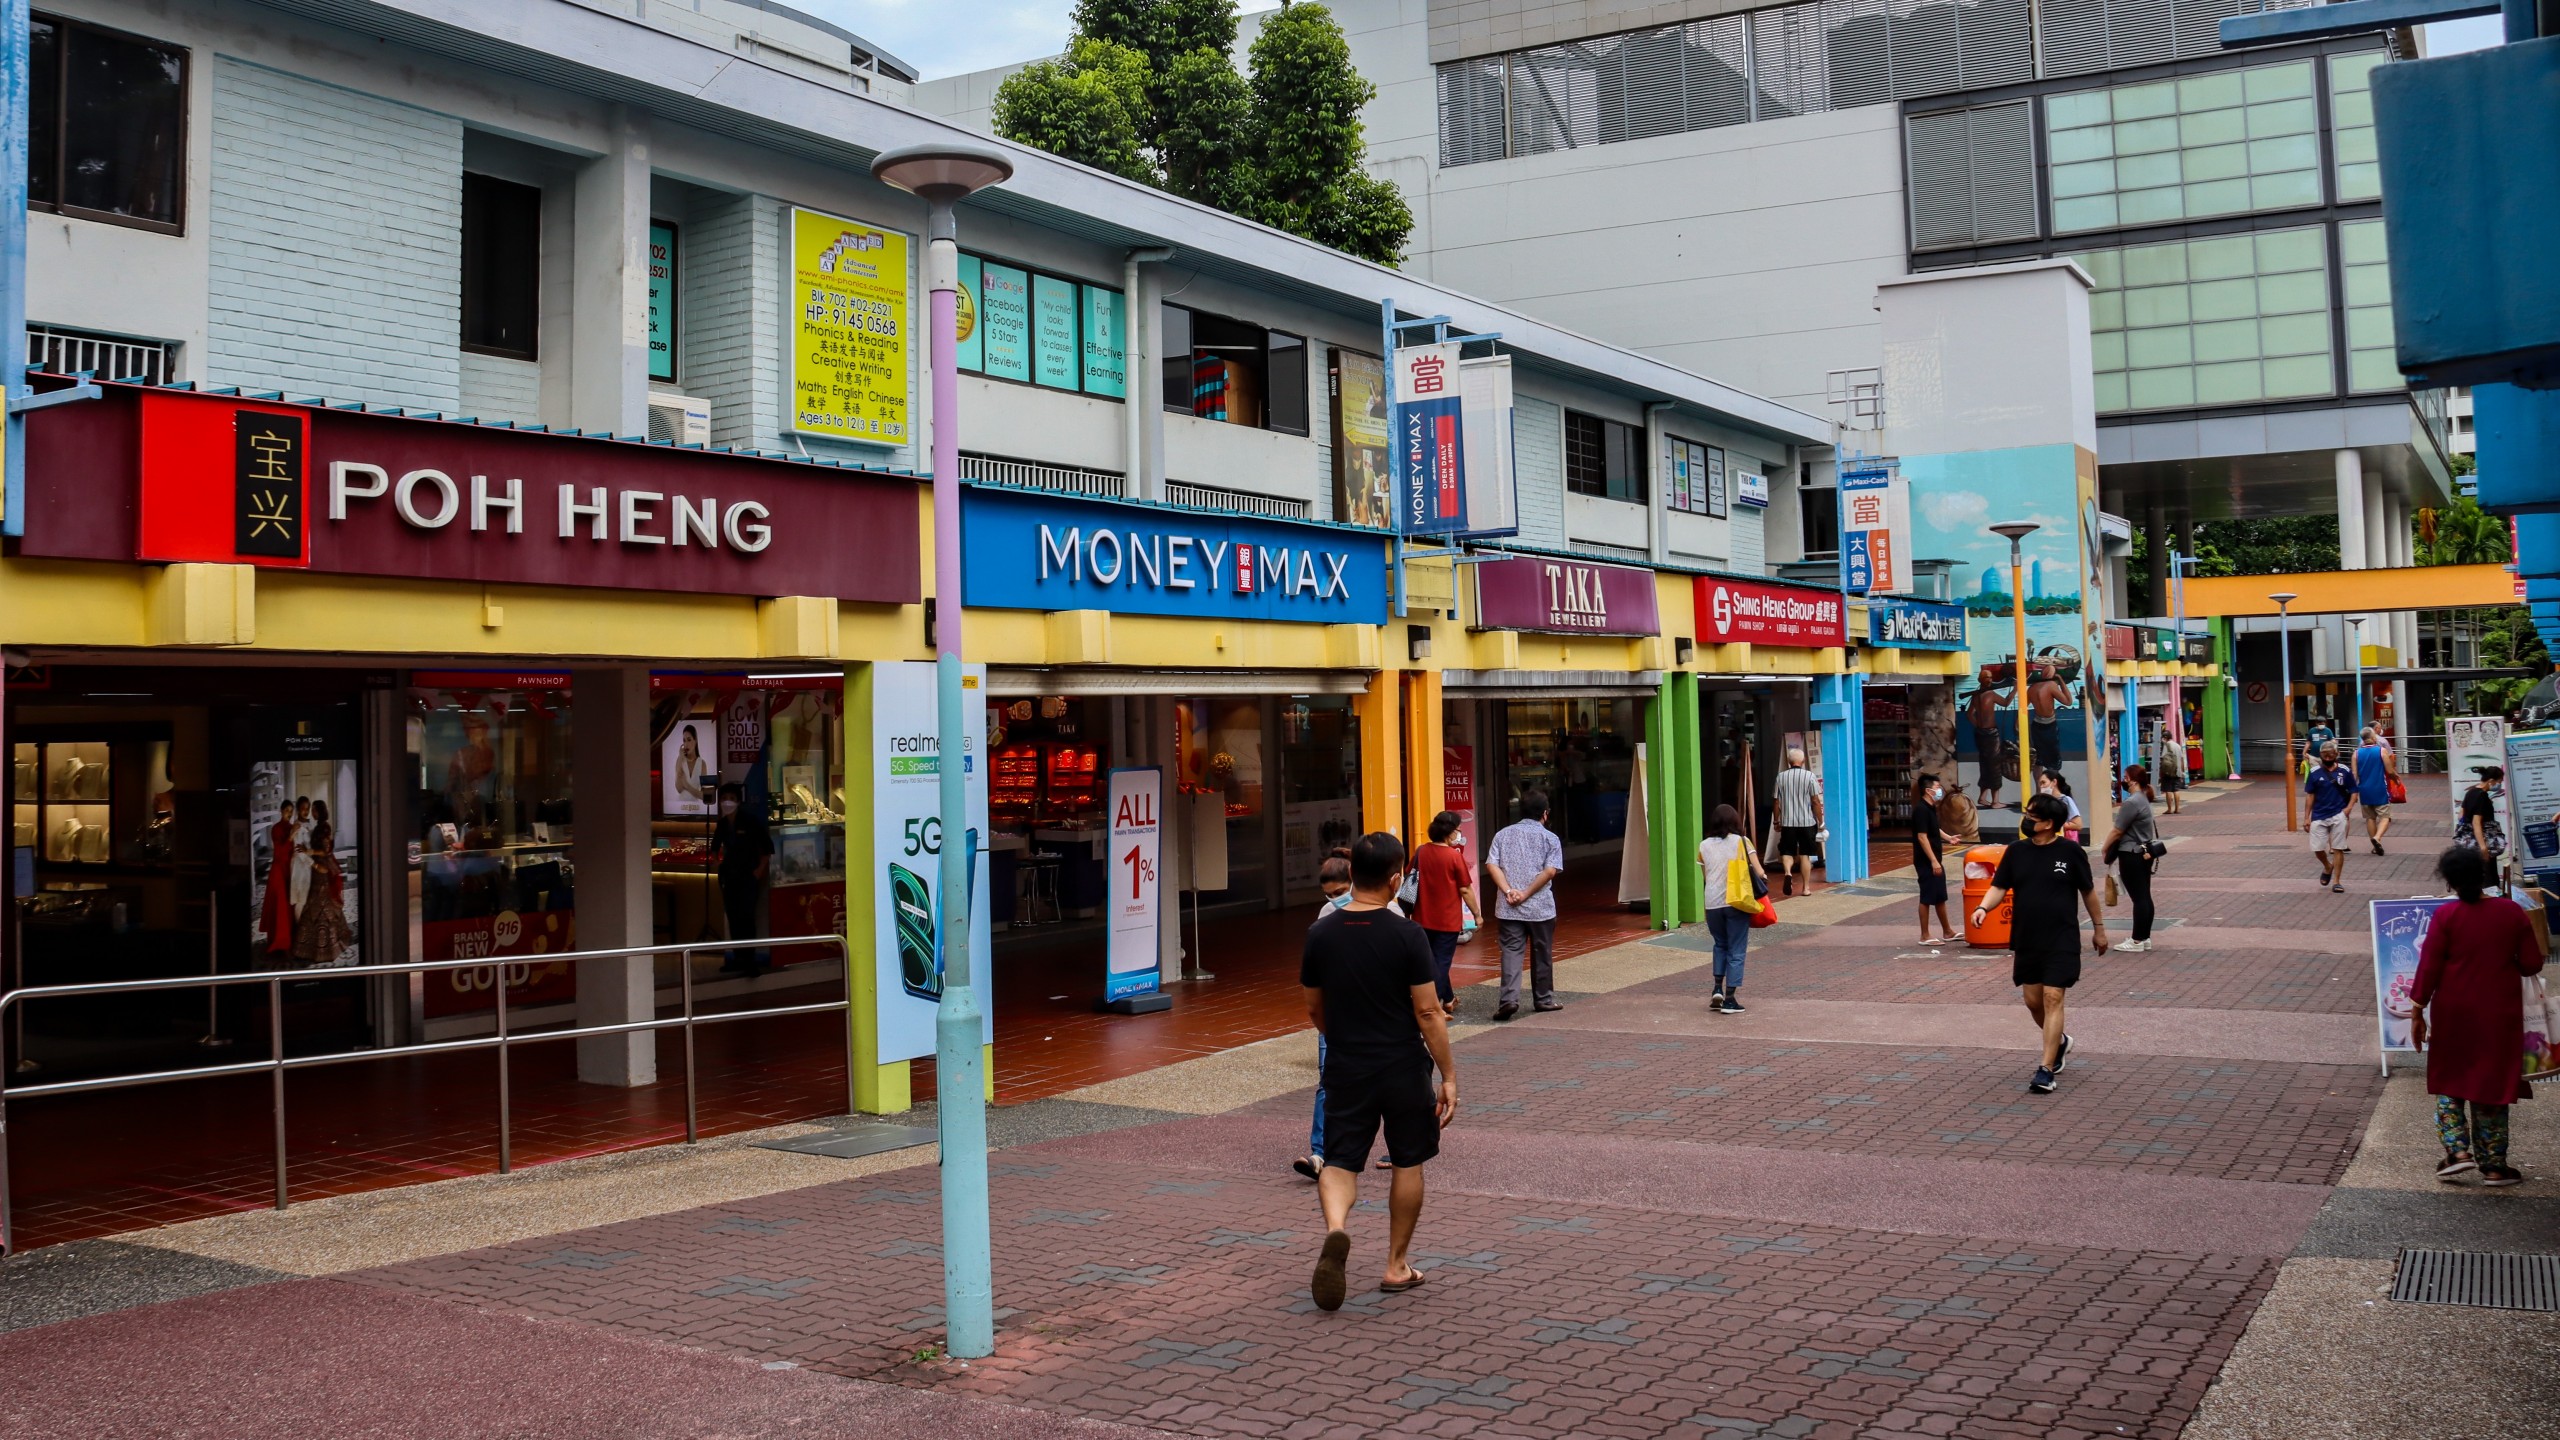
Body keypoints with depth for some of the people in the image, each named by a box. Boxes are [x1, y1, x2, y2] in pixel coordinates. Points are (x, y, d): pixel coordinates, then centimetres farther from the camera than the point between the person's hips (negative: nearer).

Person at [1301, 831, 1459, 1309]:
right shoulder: (1408, 936, -13)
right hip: (1403, 1068, -2)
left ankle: (1335, 1228, -23)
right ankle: (1396, 1265, 21)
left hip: (1345, 1069, 2)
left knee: (1340, 1162, 7)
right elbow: (1428, 1013, -13)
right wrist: (1449, 1076, -6)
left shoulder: (1321, 934, -2)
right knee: (1408, 1164, 15)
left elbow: (1314, 1009, 8)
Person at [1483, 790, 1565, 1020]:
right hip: (1540, 907, -1)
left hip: (1508, 908, 1)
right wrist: (1526, 894, -12)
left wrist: (1509, 891, -11)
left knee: (1511, 951, -1)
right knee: (1542, 954, 12)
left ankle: (1509, 998, -17)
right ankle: (1544, 999, 23)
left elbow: (1492, 865, -4)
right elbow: (1550, 871, -12)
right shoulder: (1550, 838, 1)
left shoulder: (1503, 835, 7)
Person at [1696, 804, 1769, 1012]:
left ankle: (1718, 988, 9)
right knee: (1736, 951, 6)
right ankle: (1729, 999, 2)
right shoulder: (1741, 842, 0)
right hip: (1736, 902, -3)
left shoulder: (1704, 846, 8)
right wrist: (1764, 880, 14)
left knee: (1720, 945, 23)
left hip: (1712, 904, 3)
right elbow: (1759, 873, -5)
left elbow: (1705, 878, 9)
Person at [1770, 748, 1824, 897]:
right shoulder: (1810, 776, -5)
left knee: (1787, 852, 9)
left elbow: (1776, 802, 3)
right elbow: (1816, 802, -6)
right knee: (1805, 855, 8)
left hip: (1787, 822, 1)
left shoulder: (1781, 776, 0)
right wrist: (1820, 822, 4)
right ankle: (1806, 887, 12)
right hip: (1807, 822, -1)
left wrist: (1777, 821, 14)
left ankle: (1787, 872, -21)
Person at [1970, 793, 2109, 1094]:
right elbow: (1999, 887, 2)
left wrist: (2099, 928, 11)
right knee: (2032, 1000, 10)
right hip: (2026, 940, 4)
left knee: (2052, 999, -9)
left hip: (2061, 941, -4)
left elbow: (2088, 891, 4)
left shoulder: (2070, 852, -6)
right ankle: (2060, 1042, 40)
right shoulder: (2016, 852, 2)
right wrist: (1983, 907, -18)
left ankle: (2046, 1069, -6)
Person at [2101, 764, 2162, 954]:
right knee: (2144, 896, 12)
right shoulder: (2143, 799, 11)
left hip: (2131, 856, -10)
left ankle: (2137, 941, -1)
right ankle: (2145, 938, 18)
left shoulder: (2132, 802, -20)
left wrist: (2104, 849, -4)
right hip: (2144, 853, 10)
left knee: (2138, 897, -5)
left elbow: (2117, 831, -16)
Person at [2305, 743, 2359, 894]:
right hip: (2319, 816, 1)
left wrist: (2349, 807, -10)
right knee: (2317, 848, 1)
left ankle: (2336, 881, 7)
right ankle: (2327, 867, 33)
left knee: (2338, 849, -1)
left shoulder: (2344, 771, 0)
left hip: (2338, 815, -1)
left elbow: (2353, 792, 6)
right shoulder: (2314, 772, 1)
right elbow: (2310, 795, 5)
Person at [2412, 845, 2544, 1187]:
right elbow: (2532, 964, -1)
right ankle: (2493, 1166, 12)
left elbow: (2429, 967, -11)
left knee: (2450, 1083, 15)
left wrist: (2417, 1011, -4)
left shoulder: (2445, 915, -11)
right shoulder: (2512, 912, -5)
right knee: (2492, 1086, 10)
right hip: (2499, 1015, 2)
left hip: (2454, 1015, -2)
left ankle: (2458, 1152, 2)